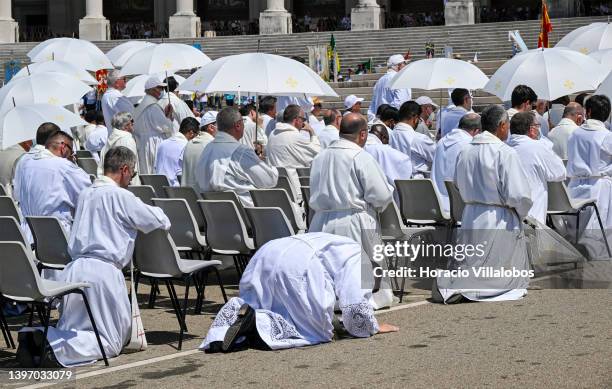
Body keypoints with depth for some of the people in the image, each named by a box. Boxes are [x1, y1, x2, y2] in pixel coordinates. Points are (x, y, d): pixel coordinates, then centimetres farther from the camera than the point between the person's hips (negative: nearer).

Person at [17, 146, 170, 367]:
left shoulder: (85, 194, 16)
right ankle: (57, 347, -20)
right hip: (103, 270, -7)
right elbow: (162, 222, 0)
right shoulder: (121, 196, -6)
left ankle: (36, 336, -9)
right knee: (110, 341, 3)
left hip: (74, 269, 7)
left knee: (72, 331, 21)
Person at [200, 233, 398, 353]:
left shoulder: (337, 246, 40)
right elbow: (356, 305, 3)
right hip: (298, 265, -8)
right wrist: (373, 327, 23)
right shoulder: (358, 256, 15)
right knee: (314, 330, 1)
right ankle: (260, 323, -22)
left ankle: (239, 311, -10)